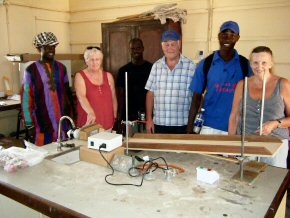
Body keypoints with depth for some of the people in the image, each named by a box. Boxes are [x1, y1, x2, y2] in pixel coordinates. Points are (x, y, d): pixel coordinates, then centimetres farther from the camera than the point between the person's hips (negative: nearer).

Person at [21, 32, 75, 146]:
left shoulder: (61, 68, 8)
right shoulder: (31, 70, -6)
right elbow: (26, 97, -4)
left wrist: (71, 114, 12)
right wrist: (29, 122, -5)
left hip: (63, 119, 4)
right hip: (43, 121, -4)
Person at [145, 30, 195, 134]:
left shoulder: (190, 66, -3)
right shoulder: (156, 66, 6)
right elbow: (150, 94, 9)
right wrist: (149, 119, 5)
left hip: (183, 124, -2)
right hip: (159, 123, 3)